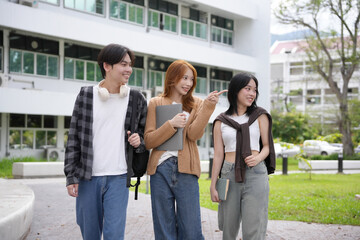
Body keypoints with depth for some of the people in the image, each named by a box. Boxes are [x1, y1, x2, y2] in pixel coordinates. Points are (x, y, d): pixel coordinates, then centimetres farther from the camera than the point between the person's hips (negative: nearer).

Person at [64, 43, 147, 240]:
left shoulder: (136, 100, 3)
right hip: (87, 177, 1)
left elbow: (145, 135, 16)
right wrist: (70, 176, -1)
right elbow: (74, 138, 3)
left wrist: (139, 141, -9)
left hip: (118, 178, -1)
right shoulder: (86, 95, 1)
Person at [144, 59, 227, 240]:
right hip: (161, 169, 0)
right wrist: (171, 124, -12)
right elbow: (148, 141, 1)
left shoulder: (196, 105, 10)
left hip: (186, 170, 0)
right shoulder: (156, 103, 7)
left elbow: (194, 134, -8)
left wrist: (208, 106, -17)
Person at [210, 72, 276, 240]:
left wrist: (258, 158, -12)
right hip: (229, 176, 1)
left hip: (255, 175, -1)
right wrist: (213, 185, 5)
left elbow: (267, 145, 11)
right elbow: (218, 155, 9)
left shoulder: (260, 116, 9)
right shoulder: (221, 121, 10)